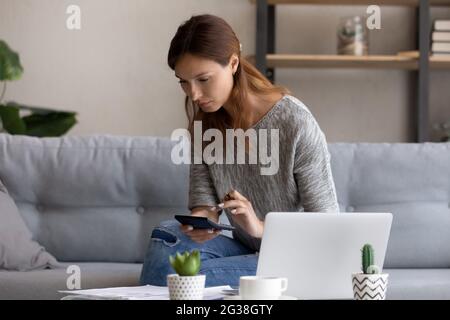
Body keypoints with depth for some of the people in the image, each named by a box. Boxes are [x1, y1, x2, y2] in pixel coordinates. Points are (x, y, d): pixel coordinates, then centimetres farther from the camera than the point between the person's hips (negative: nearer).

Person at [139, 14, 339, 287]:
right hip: (248, 252, 5)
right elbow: (204, 200, -2)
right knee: (168, 235, -24)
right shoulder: (205, 120, -1)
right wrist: (201, 222, -27)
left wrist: (262, 228, -31)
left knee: (188, 275, -30)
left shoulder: (295, 124, -19)